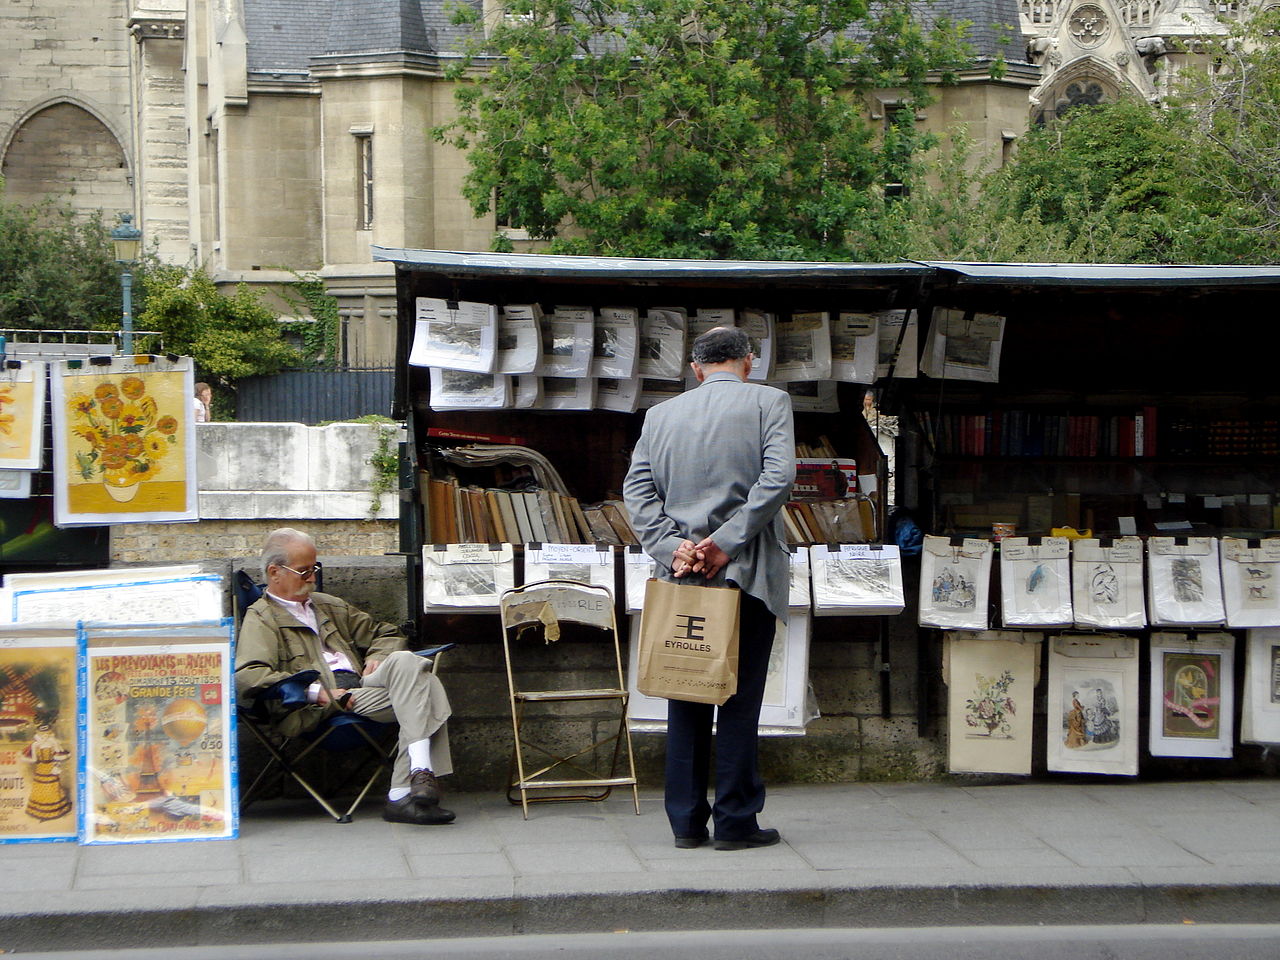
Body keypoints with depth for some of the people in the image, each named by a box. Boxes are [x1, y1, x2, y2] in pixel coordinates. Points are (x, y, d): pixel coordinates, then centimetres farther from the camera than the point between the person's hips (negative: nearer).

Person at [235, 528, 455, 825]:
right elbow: (247, 677, -9)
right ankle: (420, 774, -41)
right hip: (319, 709, -7)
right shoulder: (260, 619, 10)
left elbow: (386, 634, 38)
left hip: (360, 686, 7)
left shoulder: (328, 606, 34)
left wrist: (378, 660, 13)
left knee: (426, 685, -25)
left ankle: (401, 795, -33)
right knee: (406, 664, -29)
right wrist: (314, 692, -16)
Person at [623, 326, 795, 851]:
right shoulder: (768, 402, -1)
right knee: (740, 698, 1)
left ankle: (686, 821, 11)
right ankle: (735, 821, 2)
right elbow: (778, 477, -14)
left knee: (685, 696, 9)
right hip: (746, 572, -3)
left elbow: (637, 488, 0)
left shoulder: (661, 414, 10)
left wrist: (672, 547, -8)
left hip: (682, 573, 4)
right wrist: (727, 542, -14)